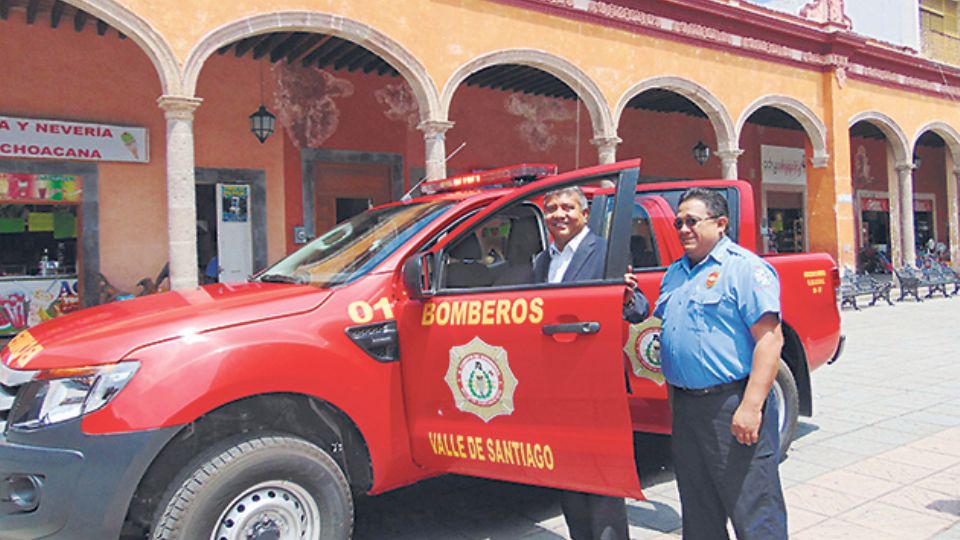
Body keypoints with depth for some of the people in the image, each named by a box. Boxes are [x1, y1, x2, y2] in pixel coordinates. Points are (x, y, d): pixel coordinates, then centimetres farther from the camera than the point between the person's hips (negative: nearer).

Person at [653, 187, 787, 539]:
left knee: (753, 510, 1)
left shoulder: (744, 267, -8)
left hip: (731, 404, -8)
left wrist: (751, 406, -22)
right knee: (698, 509, 19)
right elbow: (661, 327, 25)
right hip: (684, 403, 8)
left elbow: (770, 338, -16)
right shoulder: (675, 272, 16)